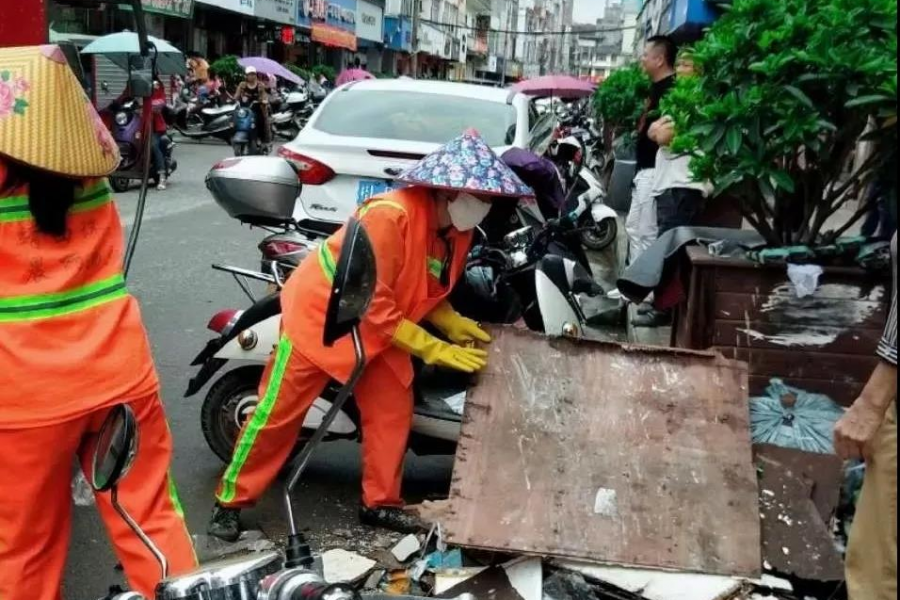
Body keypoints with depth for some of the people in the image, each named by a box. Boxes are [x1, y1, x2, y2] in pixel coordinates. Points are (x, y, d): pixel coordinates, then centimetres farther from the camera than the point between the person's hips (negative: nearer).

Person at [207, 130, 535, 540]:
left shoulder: (457, 231, -6)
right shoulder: (389, 215, -33)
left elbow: (427, 292, 9)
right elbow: (371, 303, -31)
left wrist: (454, 325, -10)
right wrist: (435, 350, -27)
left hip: (377, 326, 8)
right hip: (323, 312, -7)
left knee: (393, 410, 4)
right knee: (279, 413, 0)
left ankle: (380, 503, 20)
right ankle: (231, 500, 16)